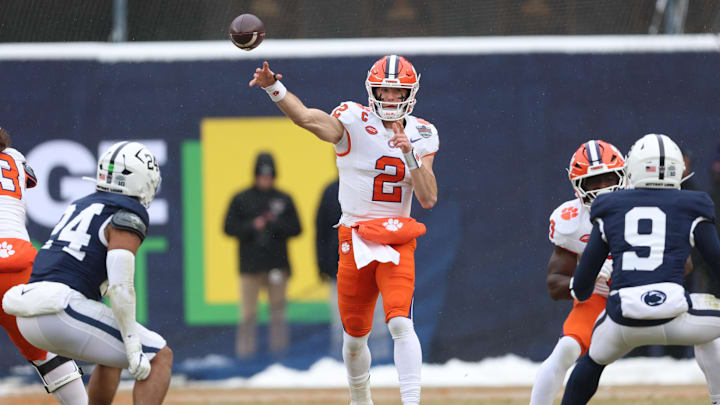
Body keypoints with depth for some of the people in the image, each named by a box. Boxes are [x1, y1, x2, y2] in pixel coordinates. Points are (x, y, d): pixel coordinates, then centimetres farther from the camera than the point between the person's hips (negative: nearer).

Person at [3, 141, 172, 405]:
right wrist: (134, 347, -13)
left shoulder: (81, 206, 24)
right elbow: (120, 286, -15)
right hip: (63, 311, -9)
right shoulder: (129, 216, -4)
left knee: (112, 354, 32)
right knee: (160, 358, 0)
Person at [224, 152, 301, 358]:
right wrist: (252, 226, -12)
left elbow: (295, 228, 6)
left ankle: (279, 346, 8)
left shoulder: (284, 200, 8)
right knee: (248, 312, -5)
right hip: (250, 264, -2)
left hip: (277, 264, 2)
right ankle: (245, 347, -2)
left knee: (278, 309, 3)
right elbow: (229, 227, 2)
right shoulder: (241, 200, 4)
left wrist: (276, 224, -11)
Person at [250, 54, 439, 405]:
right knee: (355, 335, 8)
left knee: (400, 323, -19)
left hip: (397, 241, 0)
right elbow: (308, 118, -25)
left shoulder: (421, 136, 4)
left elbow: (428, 199, -3)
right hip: (355, 237, 0)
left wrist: (410, 154, -16)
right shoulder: (355, 123, -6)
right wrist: (274, 88, -42)